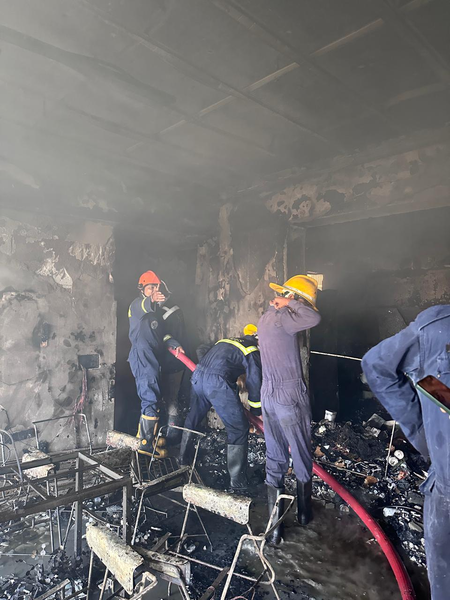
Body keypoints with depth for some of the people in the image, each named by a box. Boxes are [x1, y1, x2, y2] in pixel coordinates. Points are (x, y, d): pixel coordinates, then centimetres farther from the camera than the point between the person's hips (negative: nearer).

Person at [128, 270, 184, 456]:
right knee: (151, 399, -12)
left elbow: (162, 332, 22)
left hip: (153, 358, 10)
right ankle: (146, 444, -6)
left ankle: (144, 435, 31)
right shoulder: (137, 304, -6)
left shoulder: (156, 309, 22)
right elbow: (141, 308, -32)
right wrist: (151, 301, -54)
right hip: (142, 356, -10)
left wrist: (174, 344, 5)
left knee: (152, 398, 17)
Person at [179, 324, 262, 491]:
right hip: (218, 384, -7)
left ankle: (183, 461, 44)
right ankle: (237, 482, 14)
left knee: (192, 420, 27)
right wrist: (257, 411, 17)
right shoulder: (253, 352, 6)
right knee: (239, 430, 7)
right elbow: (254, 383, 3)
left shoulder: (226, 340, 25)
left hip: (198, 377, 7)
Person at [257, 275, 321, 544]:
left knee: (274, 461, 13)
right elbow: (315, 319, -33)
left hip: (268, 396, 8)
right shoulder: (281, 318, -19)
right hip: (291, 398, -8)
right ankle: (304, 513, 34)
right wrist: (289, 302, -19)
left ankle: (275, 526, 20)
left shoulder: (265, 318, 10)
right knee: (302, 457, 14)